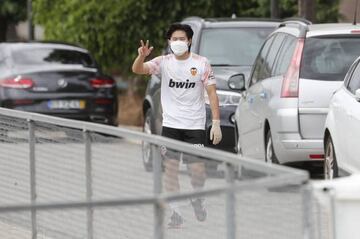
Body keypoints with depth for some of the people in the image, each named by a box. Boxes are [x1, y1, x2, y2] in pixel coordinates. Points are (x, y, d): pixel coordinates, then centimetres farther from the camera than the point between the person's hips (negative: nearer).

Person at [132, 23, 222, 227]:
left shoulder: (201, 63, -3)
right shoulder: (164, 62, 0)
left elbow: (212, 93, -3)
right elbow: (138, 70, -13)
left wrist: (216, 123, -9)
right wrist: (141, 57, -36)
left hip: (195, 126, -1)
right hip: (170, 124, 1)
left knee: (198, 170, -4)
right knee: (171, 169, -1)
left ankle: (197, 198, 27)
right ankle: (176, 213, 7)